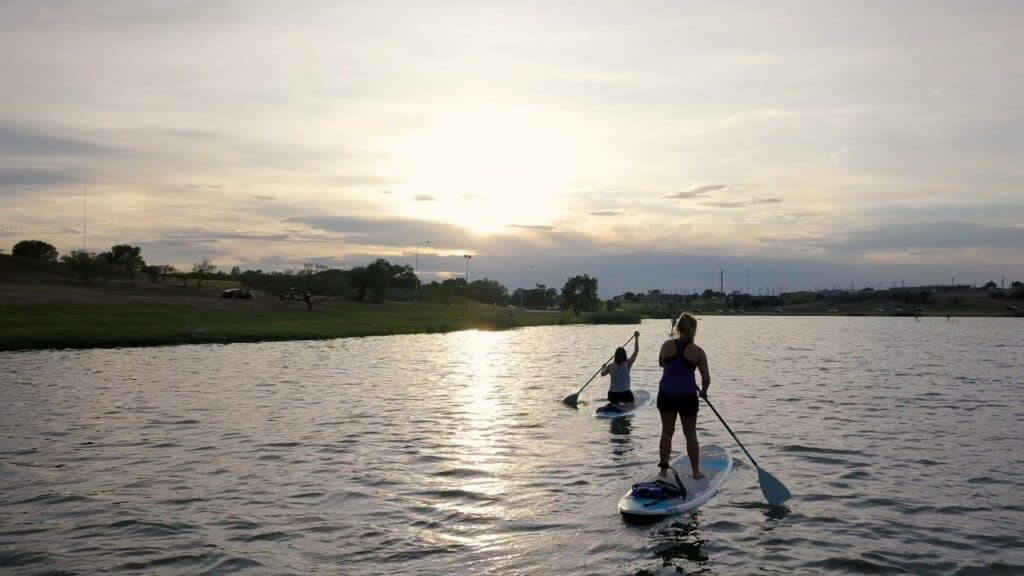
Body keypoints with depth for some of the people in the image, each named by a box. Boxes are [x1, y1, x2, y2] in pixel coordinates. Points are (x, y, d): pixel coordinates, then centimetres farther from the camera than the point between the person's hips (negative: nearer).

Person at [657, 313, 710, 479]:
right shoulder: (697, 351, -9)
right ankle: (696, 471, 15)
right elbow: (706, 378, -7)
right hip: (687, 396, -2)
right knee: (690, 434, 11)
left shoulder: (667, 345, -4)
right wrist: (703, 391, 11)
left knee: (667, 432, 14)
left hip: (666, 395, 2)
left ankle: (663, 467, 18)